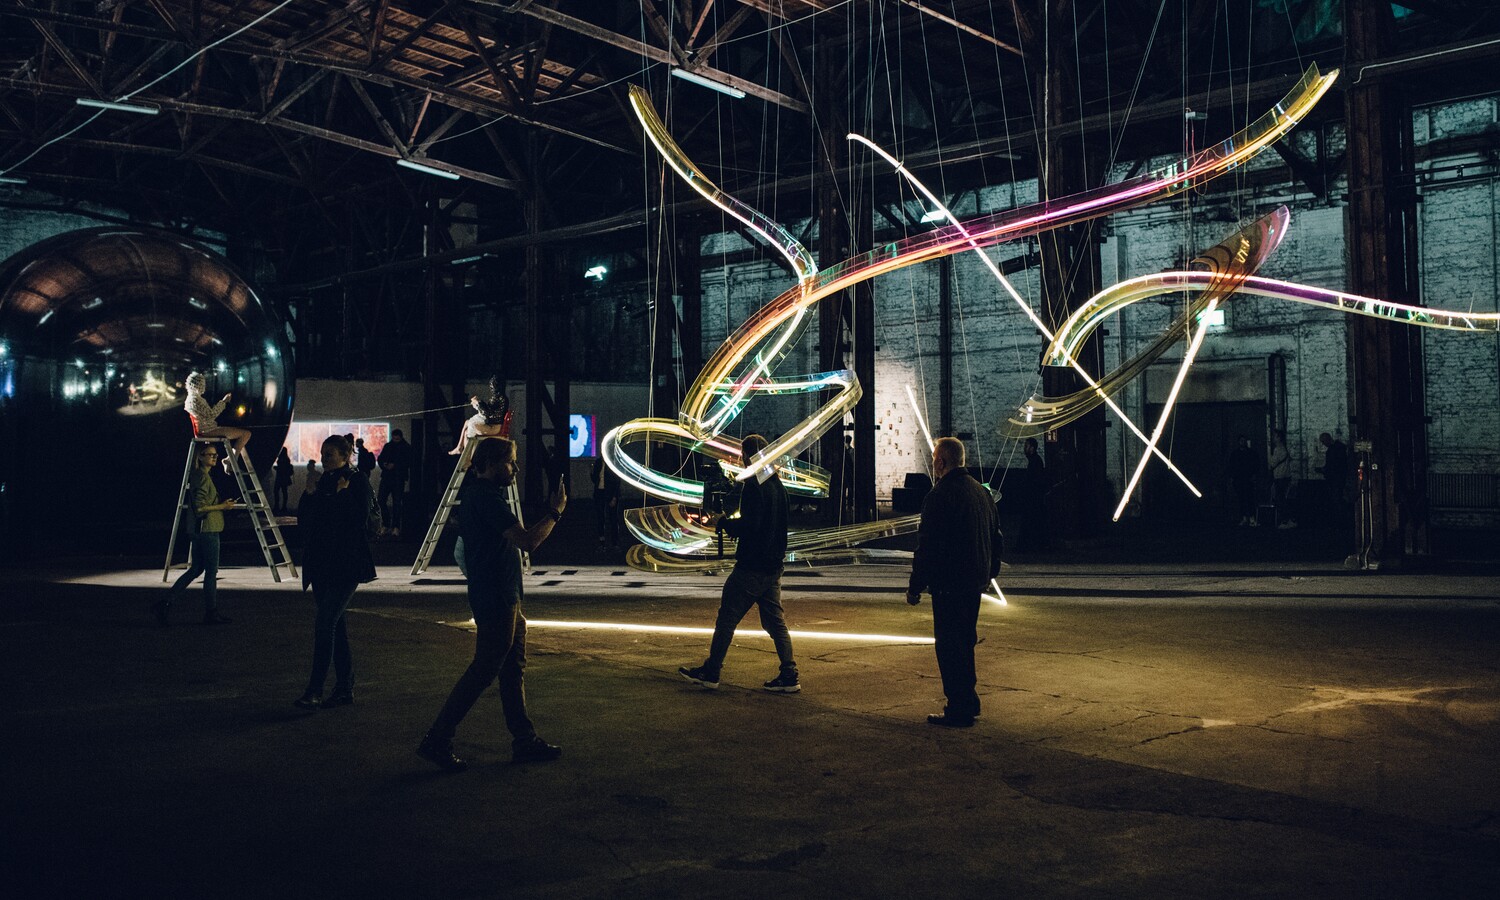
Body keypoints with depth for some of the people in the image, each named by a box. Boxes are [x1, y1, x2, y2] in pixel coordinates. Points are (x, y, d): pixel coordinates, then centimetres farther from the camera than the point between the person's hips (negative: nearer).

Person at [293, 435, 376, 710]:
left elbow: (359, 518, -14)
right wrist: (311, 493, -3)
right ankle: (345, 689, 17)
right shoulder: (324, 482, 14)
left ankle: (315, 691, -14)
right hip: (321, 564, 7)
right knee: (334, 625, 10)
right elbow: (303, 519, 11)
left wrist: (342, 493, -12)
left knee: (325, 623, -15)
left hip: (346, 565, -7)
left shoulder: (358, 481, -5)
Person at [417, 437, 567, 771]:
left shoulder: (478, 492, 12)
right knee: (483, 670, -5)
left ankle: (525, 740, 20)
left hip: (504, 598, 11)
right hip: (495, 601, -11)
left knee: (514, 669, 13)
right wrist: (555, 512, -14)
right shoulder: (486, 499, -20)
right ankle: (437, 740, 0)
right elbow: (527, 541, -25)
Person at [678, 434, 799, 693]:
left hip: (751, 567, -8)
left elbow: (750, 525, -23)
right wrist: (734, 520, 18)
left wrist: (724, 522, -7)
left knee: (727, 619, 2)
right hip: (773, 567, 8)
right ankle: (789, 676, 6)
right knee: (775, 621, 10)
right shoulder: (777, 484, 12)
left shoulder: (753, 484, -15)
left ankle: (710, 672, 10)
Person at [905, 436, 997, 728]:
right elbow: (994, 539, 19)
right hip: (974, 582, 9)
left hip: (949, 584, -9)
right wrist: (989, 573, 28)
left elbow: (927, 547, -18)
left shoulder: (939, 496, -17)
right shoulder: (982, 492, 10)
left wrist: (915, 586, -12)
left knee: (950, 646, -2)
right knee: (965, 643, 20)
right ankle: (968, 702, 28)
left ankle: (958, 710, 1)